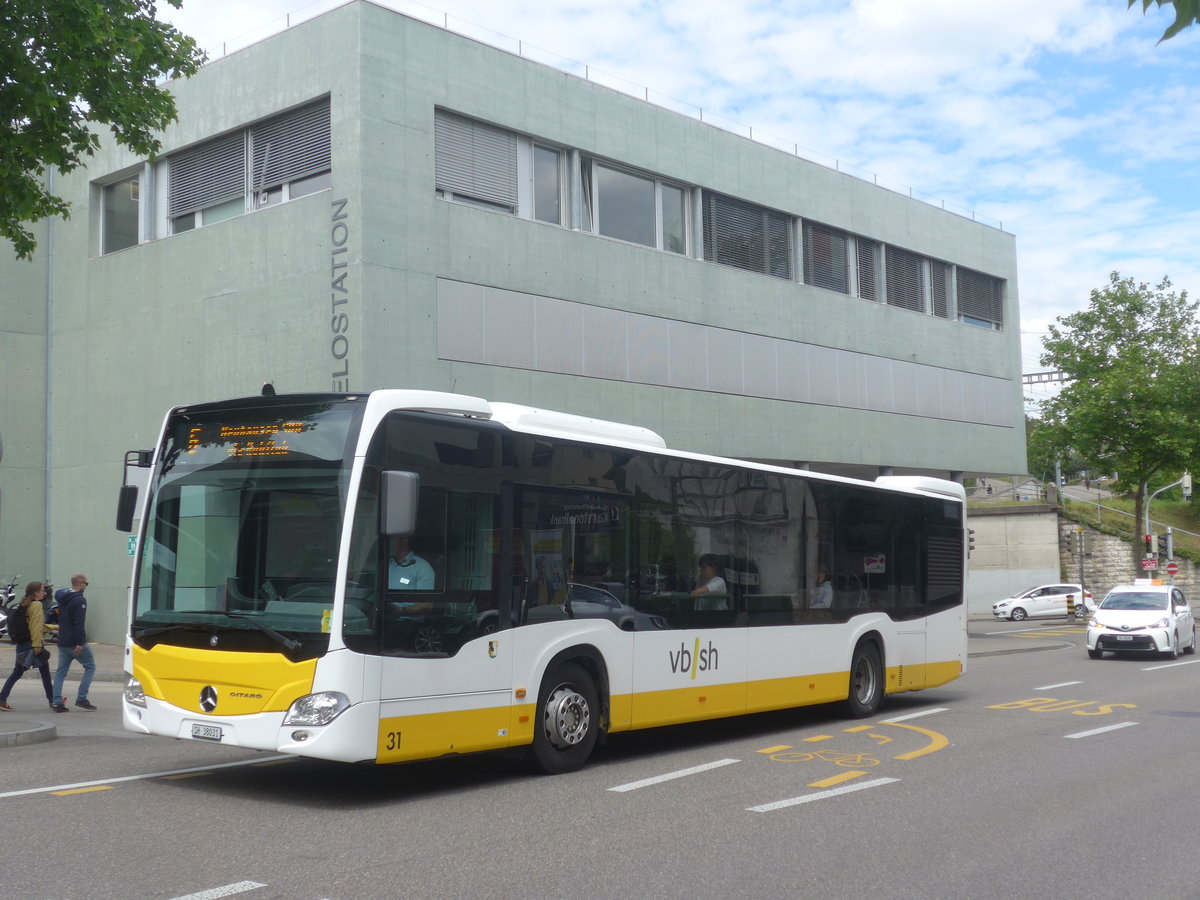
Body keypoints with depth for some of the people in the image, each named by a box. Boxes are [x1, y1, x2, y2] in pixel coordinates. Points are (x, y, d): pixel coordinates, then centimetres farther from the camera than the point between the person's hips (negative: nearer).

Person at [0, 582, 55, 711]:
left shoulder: (24, 605, 13)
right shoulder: (36, 605, -12)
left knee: (17, 673, 10)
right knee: (45, 672, 5)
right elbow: (36, 626, -18)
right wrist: (37, 645, -20)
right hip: (33, 642, -8)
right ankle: (52, 701, 13)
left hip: (21, 643, 8)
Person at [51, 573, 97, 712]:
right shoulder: (80, 600, -13)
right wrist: (80, 643, -23)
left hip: (62, 642, 8)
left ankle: (56, 702, 3)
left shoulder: (63, 599, 15)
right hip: (75, 642, -8)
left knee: (61, 671, 9)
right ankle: (81, 698, -3)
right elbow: (79, 623, -20)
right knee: (90, 667, 3)